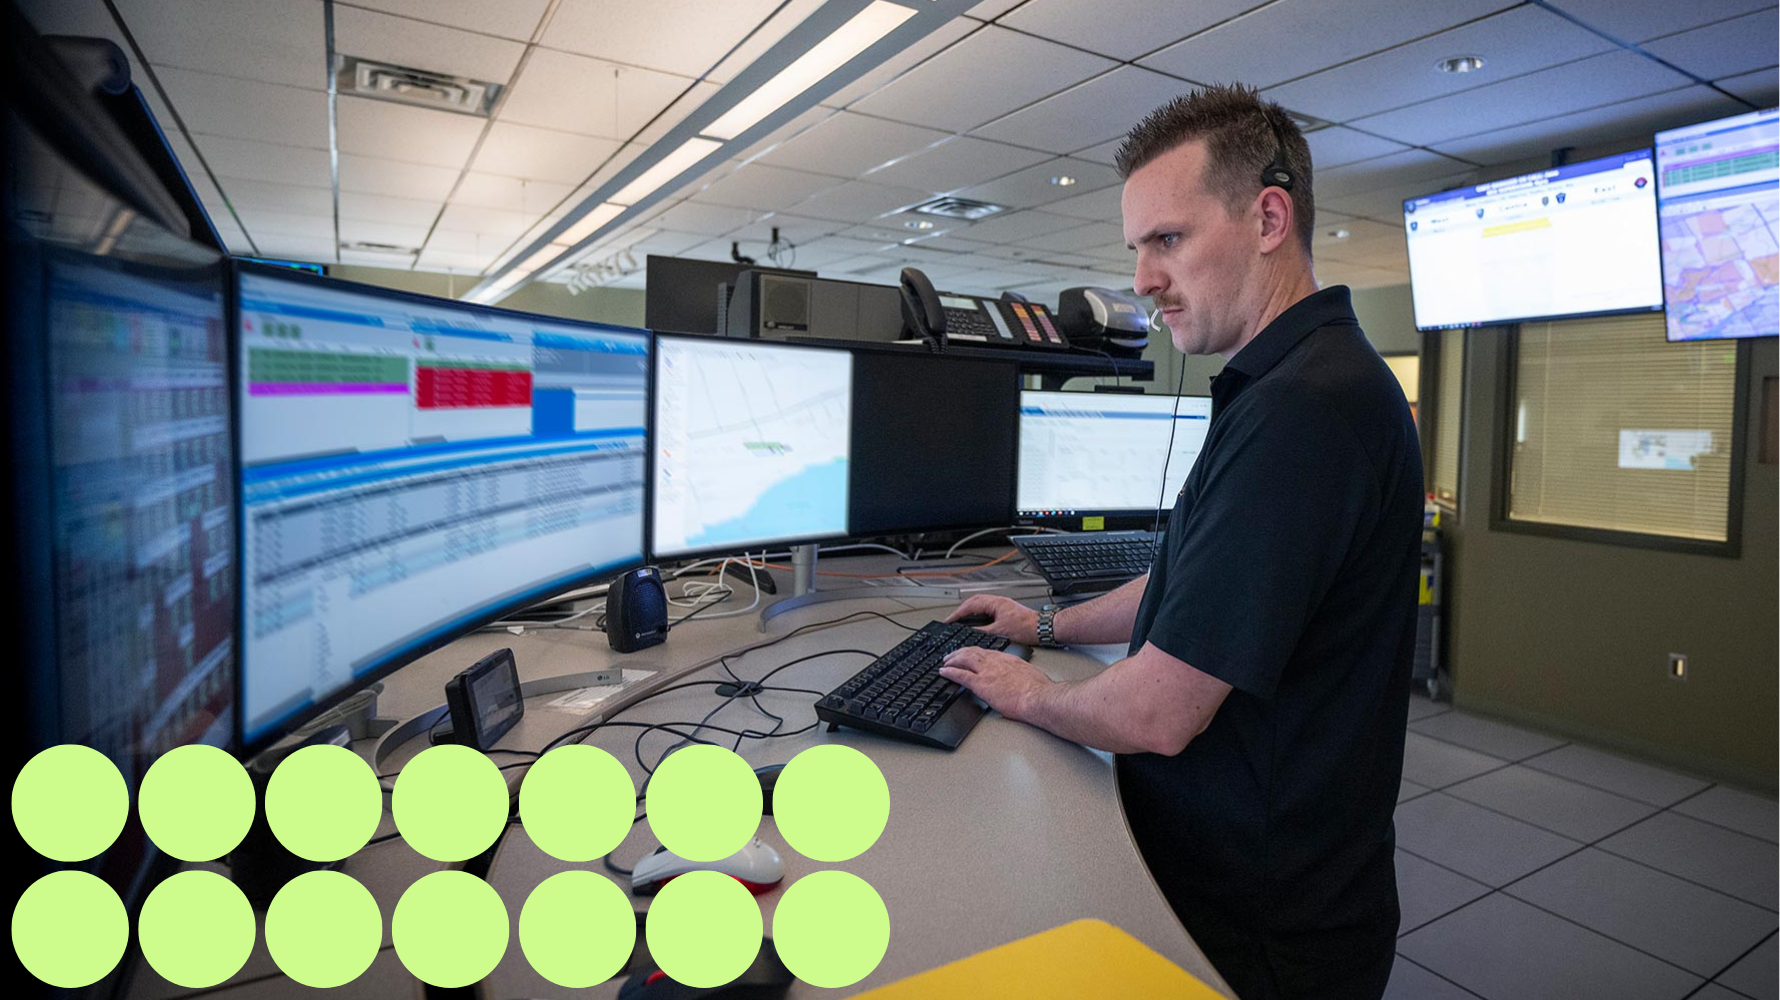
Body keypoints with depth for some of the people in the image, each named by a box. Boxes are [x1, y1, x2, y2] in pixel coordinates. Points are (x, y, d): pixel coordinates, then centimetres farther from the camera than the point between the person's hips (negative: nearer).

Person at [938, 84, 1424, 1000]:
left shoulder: (1303, 406, -30)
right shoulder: (1306, 380, 8)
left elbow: (1156, 714, -29)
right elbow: (1192, 583, 18)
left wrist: (1028, 694, -9)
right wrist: (1049, 626, 18)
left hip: (1258, 925, -9)